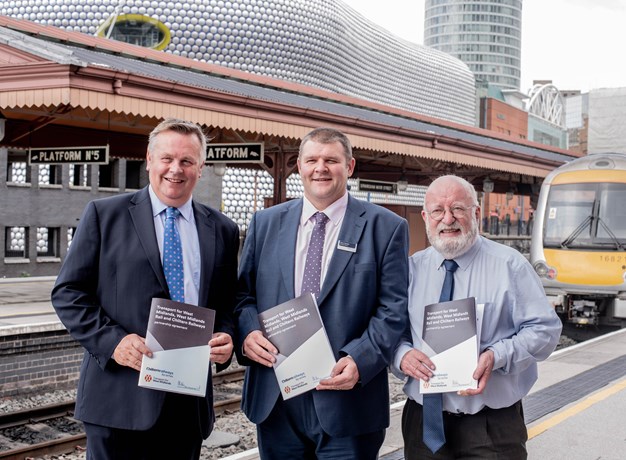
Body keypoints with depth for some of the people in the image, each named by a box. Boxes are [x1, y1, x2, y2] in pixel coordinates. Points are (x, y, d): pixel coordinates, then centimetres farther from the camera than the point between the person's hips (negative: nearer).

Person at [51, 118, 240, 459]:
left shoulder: (222, 230, 10)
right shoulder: (104, 214, 1)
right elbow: (68, 292, 0)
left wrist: (226, 338, -7)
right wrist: (111, 340, -14)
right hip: (120, 398, -3)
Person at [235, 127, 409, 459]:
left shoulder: (386, 227, -1)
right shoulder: (266, 223, 9)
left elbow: (394, 307, -5)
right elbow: (244, 293, 12)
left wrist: (360, 360, -18)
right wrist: (247, 332, -9)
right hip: (273, 398, 3)